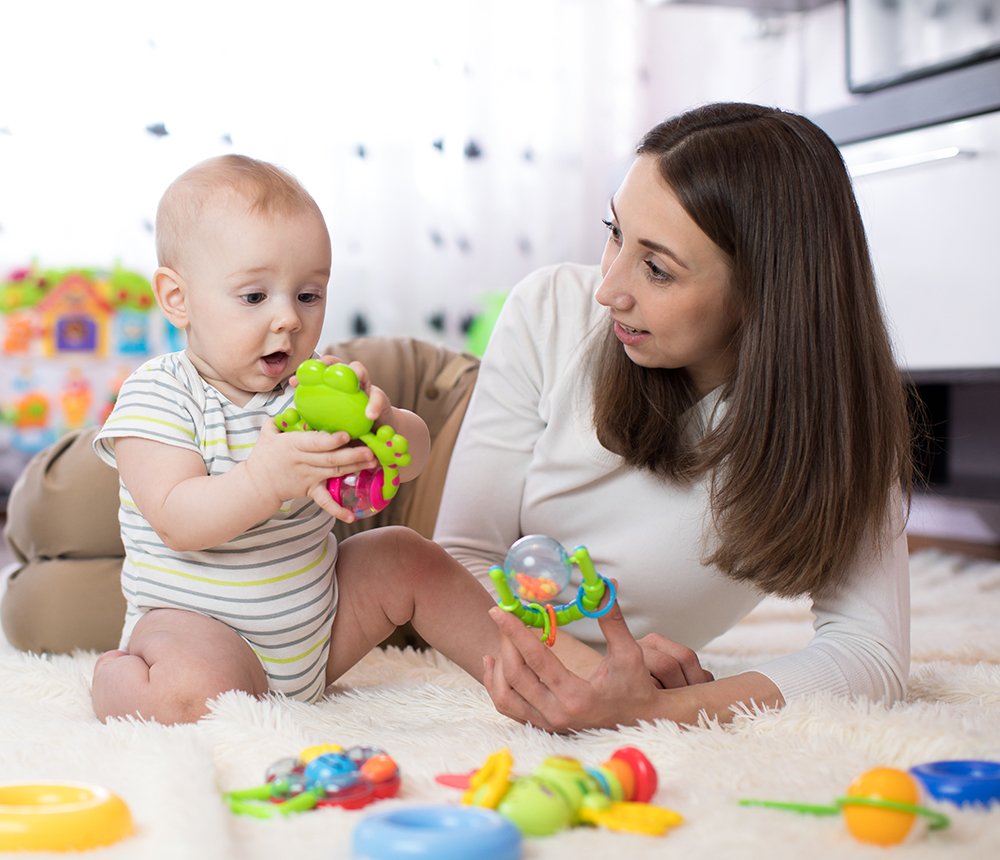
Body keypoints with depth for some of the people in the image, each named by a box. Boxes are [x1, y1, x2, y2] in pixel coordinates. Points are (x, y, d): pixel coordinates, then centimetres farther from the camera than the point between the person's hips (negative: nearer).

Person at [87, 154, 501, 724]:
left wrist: (383, 424, -31)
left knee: (407, 556, 0)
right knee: (201, 692, -33)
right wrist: (267, 478, -44)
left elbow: (414, 455, -7)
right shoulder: (157, 397, -15)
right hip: (198, 626, -6)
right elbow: (178, 522, -27)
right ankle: (114, 676, -1)